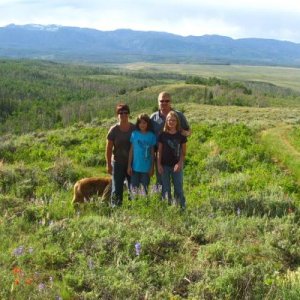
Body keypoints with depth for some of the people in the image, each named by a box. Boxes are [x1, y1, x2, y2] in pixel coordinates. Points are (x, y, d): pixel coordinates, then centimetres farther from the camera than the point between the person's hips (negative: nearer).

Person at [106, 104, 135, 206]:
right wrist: (108, 164, -6)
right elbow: (108, 148, -3)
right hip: (118, 163, -2)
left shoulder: (134, 128, 0)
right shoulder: (114, 130, -5)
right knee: (117, 189, 2)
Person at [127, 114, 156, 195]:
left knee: (145, 190, 8)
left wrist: (152, 167, 2)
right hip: (135, 167, 0)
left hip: (146, 168, 0)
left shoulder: (151, 136, -1)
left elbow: (152, 152, 3)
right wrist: (129, 165, 0)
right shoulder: (134, 134, 0)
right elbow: (131, 150, 3)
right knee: (134, 189, 5)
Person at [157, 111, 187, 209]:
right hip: (165, 165, 1)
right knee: (166, 189, 7)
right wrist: (159, 165, -4)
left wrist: (180, 163, -10)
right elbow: (159, 151, 3)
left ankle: (182, 207, 9)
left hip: (177, 165, -1)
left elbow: (183, 152, 1)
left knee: (179, 188, 2)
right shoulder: (163, 135, 0)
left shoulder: (181, 135, -2)